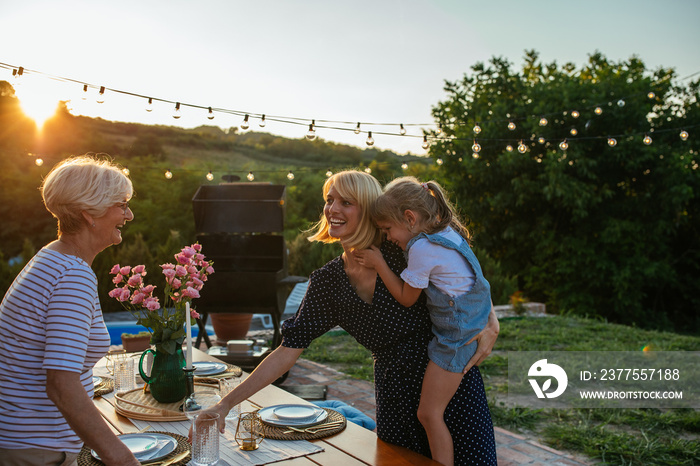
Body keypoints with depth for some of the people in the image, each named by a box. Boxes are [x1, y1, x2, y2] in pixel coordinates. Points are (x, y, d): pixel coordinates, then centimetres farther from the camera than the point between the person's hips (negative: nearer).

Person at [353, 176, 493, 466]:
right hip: (472, 327, 10)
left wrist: (379, 264, -4)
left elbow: (406, 298, -9)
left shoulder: (421, 249, -21)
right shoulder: (449, 232, 6)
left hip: (454, 337, -10)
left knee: (429, 414, 0)